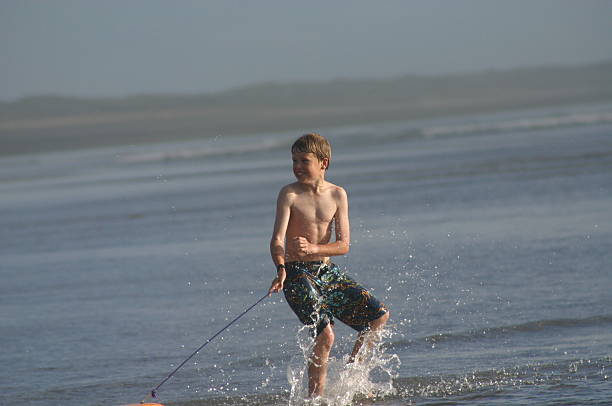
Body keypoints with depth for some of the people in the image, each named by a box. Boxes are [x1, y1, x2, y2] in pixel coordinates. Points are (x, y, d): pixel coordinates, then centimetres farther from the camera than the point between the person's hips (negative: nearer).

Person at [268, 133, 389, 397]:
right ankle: (315, 397, -8)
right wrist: (281, 270, -36)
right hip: (296, 274, -5)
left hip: (327, 272, 5)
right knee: (325, 335, -21)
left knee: (379, 316, 3)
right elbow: (277, 239, -17)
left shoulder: (337, 195, 3)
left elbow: (343, 245, -4)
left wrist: (313, 249, -23)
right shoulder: (289, 194, -8)